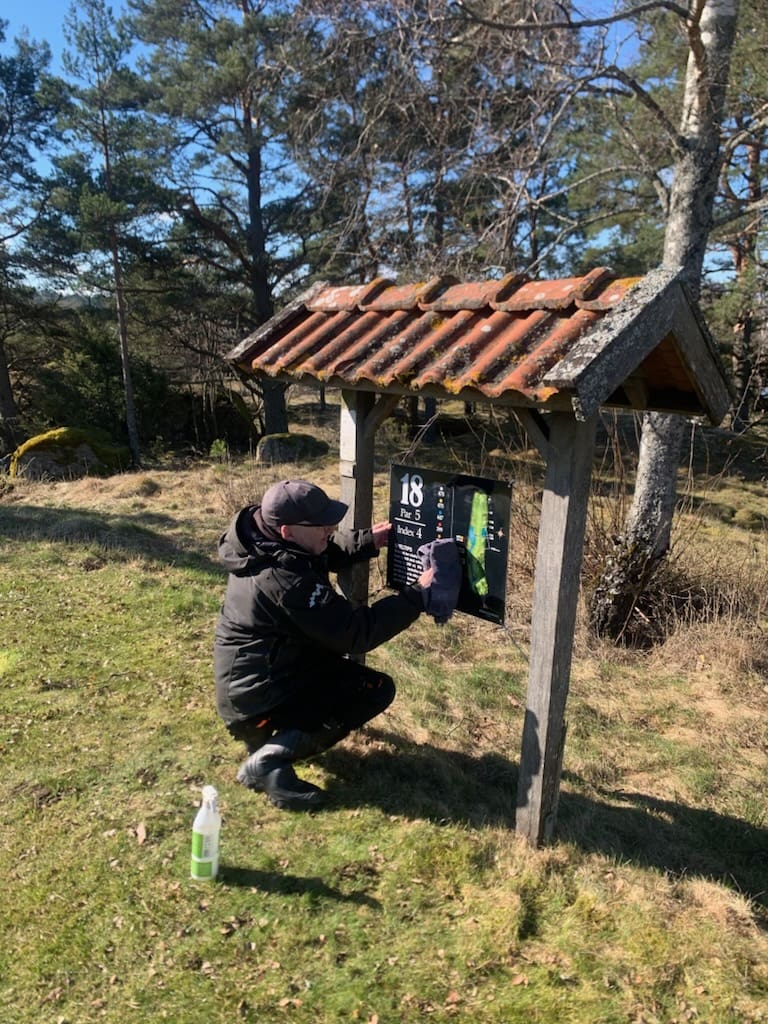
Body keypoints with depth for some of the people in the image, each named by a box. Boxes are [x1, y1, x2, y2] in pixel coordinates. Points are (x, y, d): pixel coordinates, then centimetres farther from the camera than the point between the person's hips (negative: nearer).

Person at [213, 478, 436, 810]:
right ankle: (269, 759, -10)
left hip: (247, 681, 10)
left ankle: (278, 731, 17)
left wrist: (366, 542, -2)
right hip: (257, 699, -9)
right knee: (377, 689, -8)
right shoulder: (286, 581, -32)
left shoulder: (263, 542, -4)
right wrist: (418, 596, -22)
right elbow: (357, 633, -27)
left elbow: (325, 552, 15)